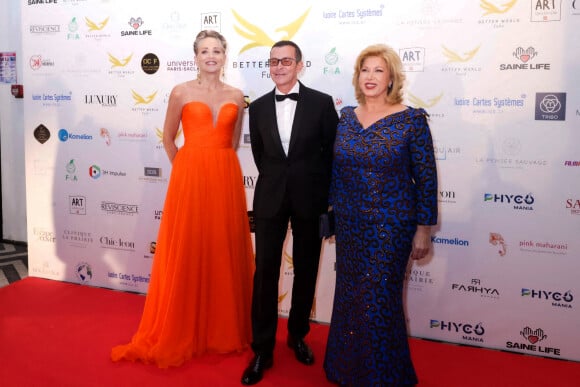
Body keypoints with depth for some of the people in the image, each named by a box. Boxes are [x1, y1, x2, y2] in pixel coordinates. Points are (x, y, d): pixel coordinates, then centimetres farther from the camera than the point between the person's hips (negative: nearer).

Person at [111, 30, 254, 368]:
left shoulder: (236, 96, 9)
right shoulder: (181, 93, 1)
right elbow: (169, 139, 8)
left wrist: (218, 166, 11)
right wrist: (188, 170, 8)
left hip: (226, 180, 3)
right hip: (190, 178, -2)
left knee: (225, 254, 8)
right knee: (186, 254, 3)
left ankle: (225, 330, 24)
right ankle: (180, 334, 19)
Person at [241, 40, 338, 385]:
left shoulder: (322, 103, -3)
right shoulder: (258, 107, 5)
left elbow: (333, 151, 0)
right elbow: (259, 154, 13)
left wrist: (320, 190, 1)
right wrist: (276, 183, 10)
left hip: (310, 199, -1)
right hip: (270, 199, 2)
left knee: (305, 271, 11)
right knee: (265, 272, 1)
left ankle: (298, 335, 32)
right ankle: (263, 349, 13)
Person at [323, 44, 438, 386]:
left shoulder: (411, 119, -9)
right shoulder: (347, 116, 5)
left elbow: (426, 177, -8)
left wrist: (424, 229, -8)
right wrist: (331, 209, 13)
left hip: (391, 226, -5)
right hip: (349, 223, 5)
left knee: (379, 301, 2)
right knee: (348, 297, 15)